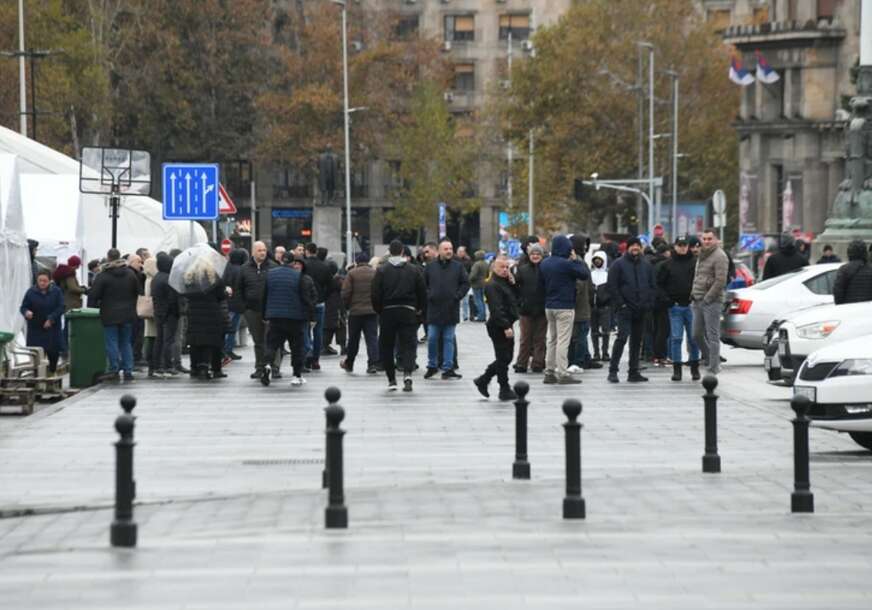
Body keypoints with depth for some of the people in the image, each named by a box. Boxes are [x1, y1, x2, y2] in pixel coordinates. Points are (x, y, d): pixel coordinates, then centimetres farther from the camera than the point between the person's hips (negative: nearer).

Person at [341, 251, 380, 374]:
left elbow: (345, 293, -7)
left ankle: (348, 364, 25)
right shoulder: (376, 273, 0)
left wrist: (347, 306, 9)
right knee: (372, 338, 1)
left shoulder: (352, 273, -6)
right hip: (372, 310, 1)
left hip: (355, 310, -1)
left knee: (353, 339, 12)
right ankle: (373, 363, -11)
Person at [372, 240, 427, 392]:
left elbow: (375, 294, -5)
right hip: (408, 311, 1)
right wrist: (419, 308, 19)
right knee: (408, 344, 1)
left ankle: (391, 380, 10)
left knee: (386, 346, 10)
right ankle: (407, 373, -22)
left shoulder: (382, 270, -3)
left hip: (388, 311, -1)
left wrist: (378, 310, 9)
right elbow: (423, 292, 5)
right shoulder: (413, 270, 2)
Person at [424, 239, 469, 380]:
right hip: (434, 309, 0)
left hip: (451, 309, 0)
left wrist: (457, 296, -4)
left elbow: (465, 283, 7)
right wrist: (428, 296, -4)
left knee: (449, 339, 3)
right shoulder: (430, 267, 4)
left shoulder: (458, 267, 4)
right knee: (432, 339, 1)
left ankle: (448, 368, 6)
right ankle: (432, 366, 15)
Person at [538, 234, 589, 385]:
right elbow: (585, 274, -11)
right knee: (563, 340, -5)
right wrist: (576, 260, -1)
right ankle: (562, 373, -7)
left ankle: (549, 372, 14)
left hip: (549, 306, 7)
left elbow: (541, 285, 15)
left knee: (551, 340, 14)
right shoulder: (566, 264, -17)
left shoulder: (544, 264, 8)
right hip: (564, 307, -7)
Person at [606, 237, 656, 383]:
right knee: (622, 337, -15)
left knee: (637, 341, 8)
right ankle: (613, 370, -12)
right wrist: (620, 304, -12)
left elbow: (652, 286, 16)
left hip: (641, 311, 5)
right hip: (625, 310, -5)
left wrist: (649, 303, 3)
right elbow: (612, 286, -6)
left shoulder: (646, 266, 12)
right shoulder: (618, 265, -2)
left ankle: (634, 372, 14)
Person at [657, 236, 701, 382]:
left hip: (692, 306, 0)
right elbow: (659, 283, 9)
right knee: (676, 338, 0)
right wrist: (667, 298, -2)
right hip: (675, 306, 0)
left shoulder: (695, 262, 1)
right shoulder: (667, 264, 4)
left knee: (693, 338, 4)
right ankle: (677, 369, 4)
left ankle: (694, 368, 16)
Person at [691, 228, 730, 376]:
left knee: (712, 336, -6)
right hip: (698, 302, 9)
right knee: (697, 335, 10)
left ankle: (713, 369, -4)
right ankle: (709, 359, 25)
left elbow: (720, 281, -17)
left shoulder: (719, 256, -10)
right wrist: (694, 294, 13)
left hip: (711, 302, -9)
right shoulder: (702, 256, 18)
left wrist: (708, 298, -16)